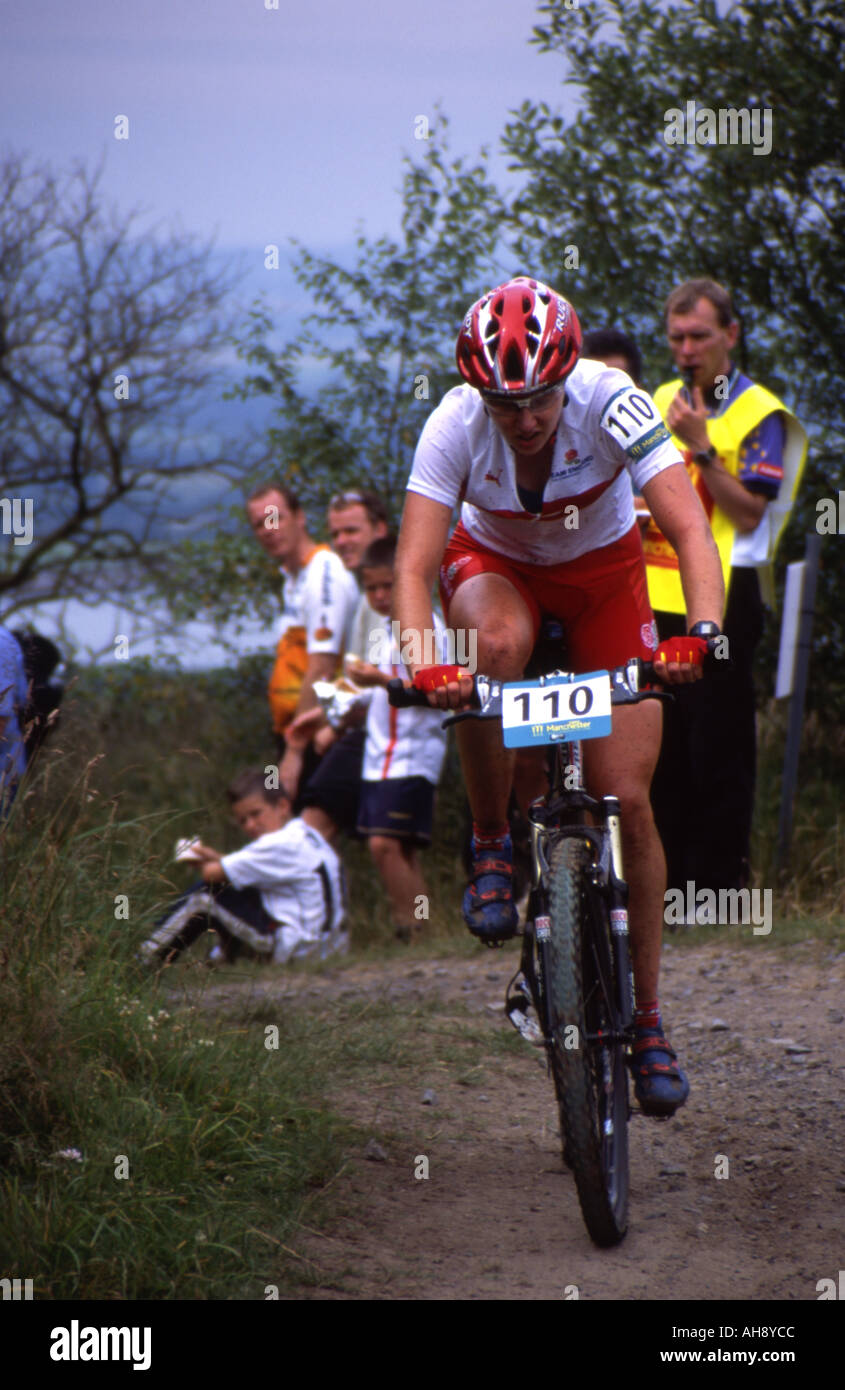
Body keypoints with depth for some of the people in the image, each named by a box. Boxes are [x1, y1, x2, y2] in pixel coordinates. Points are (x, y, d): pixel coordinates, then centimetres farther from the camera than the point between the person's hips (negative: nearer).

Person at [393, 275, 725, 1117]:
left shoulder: (611, 403, -32)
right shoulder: (455, 425, -29)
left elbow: (691, 532, -39)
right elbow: (414, 567, -34)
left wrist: (699, 632, -56)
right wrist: (422, 664, -53)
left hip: (602, 570, 0)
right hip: (495, 564, 0)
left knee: (627, 800, -8)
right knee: (498, 644, -39)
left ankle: (646, 1018, 7)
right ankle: (490, 848, -15)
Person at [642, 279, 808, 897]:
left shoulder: (761, 415, -5)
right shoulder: (659, 403, 15)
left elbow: (748, 513, -13)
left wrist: (700, 447, -20)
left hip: (721, 601, -6)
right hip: (657, 601, 6)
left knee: (718, 749, -5)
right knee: (661, 750, 9)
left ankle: (720, 883, 0)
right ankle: (672, 885, 16)